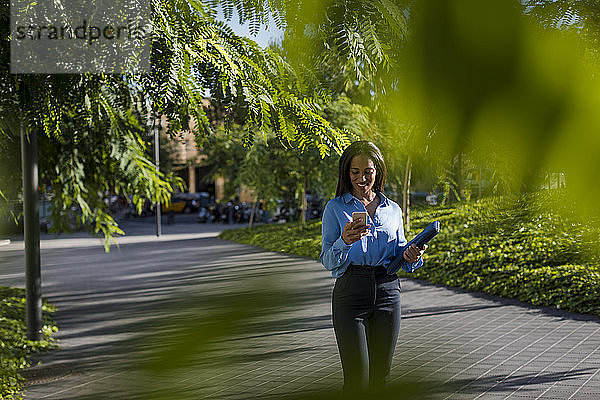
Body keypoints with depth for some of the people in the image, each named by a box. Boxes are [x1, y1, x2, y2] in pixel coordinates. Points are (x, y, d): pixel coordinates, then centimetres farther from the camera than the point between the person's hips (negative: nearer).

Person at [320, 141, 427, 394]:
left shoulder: (393, 210, 14)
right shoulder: (336, 208, 3)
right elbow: (328, 261, -2)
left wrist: (410, 257, -4)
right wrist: (345, 242, -22)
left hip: (387, 291, 4)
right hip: (351, 291, -3)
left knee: (380, 378, 6)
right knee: (357, 380, -9)